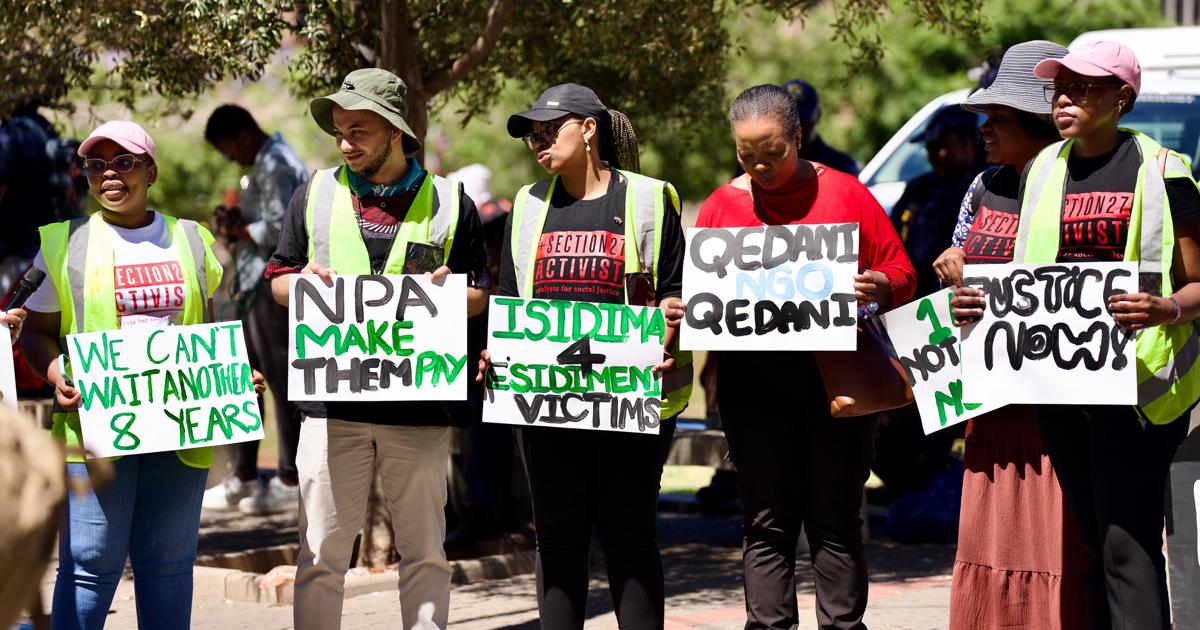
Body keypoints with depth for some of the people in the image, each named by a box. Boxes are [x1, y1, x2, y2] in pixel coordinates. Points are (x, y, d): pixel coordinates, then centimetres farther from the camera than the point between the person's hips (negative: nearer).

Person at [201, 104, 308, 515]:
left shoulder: (273, 164, -14)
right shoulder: (269, 161, 18)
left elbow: (280, 228, -22)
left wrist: (237, 231, -8)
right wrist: (237, 224, 6)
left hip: (273, 285, -11)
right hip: (258, 285, 11)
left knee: (282, 382, -5)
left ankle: (290, 482, 0)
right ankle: (243, 480, 18)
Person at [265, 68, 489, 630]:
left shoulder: (448, 202, 7)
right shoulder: (316, 195, 10)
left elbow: (480, 293, 10)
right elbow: (278, 278, 15)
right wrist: (302, 283, -7)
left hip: (419, 400, 0)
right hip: (333, 400, 0)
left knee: (424, 551, 7)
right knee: (322, 552, -1)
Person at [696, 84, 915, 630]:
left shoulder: (844, 194, 5)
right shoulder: (721, 206, 9)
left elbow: (901, 272, 6)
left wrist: (879, 287, -15)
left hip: (835, 379, -1)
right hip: (752, 382, 1)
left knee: (835, 519, 2)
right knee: (766, 524, 2)